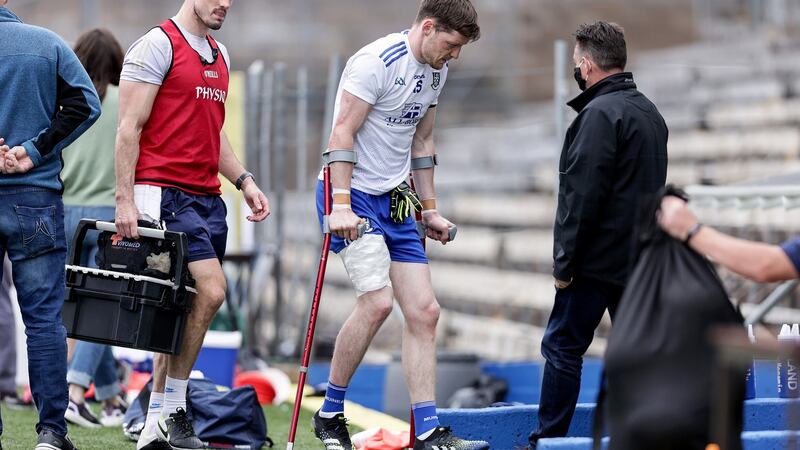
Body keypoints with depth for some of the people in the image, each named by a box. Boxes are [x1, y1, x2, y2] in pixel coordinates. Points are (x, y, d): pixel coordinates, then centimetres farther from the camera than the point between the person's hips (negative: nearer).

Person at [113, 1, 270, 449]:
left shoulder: (219, 55, 19)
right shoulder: (157, 45, -6)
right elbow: (130, 127, -10)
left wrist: (245, 181, 14)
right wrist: (125, 199, -15)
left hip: (207, 197, 8)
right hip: (164, 193, -8)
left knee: (184, 308, 6)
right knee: (211, 289, -18)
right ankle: (173, 410, -6)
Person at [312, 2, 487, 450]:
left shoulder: (436, 71, 10)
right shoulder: (377, 60, -16)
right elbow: (342, 133, -18)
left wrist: (430, 210, 19)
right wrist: (341, 206, -24)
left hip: (395, 199, 9)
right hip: (354, 193, -8)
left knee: (424, 312, 0)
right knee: (378, 301, -21)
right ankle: (330, 414, -5)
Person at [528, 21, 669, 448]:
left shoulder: (600, 113, -15)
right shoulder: (651, 113, 15)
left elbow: (582, 196, -19)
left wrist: (564, 262, -14)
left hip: (598, 260, -9)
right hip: (641, 260, 9)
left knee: (562, 347, -1)